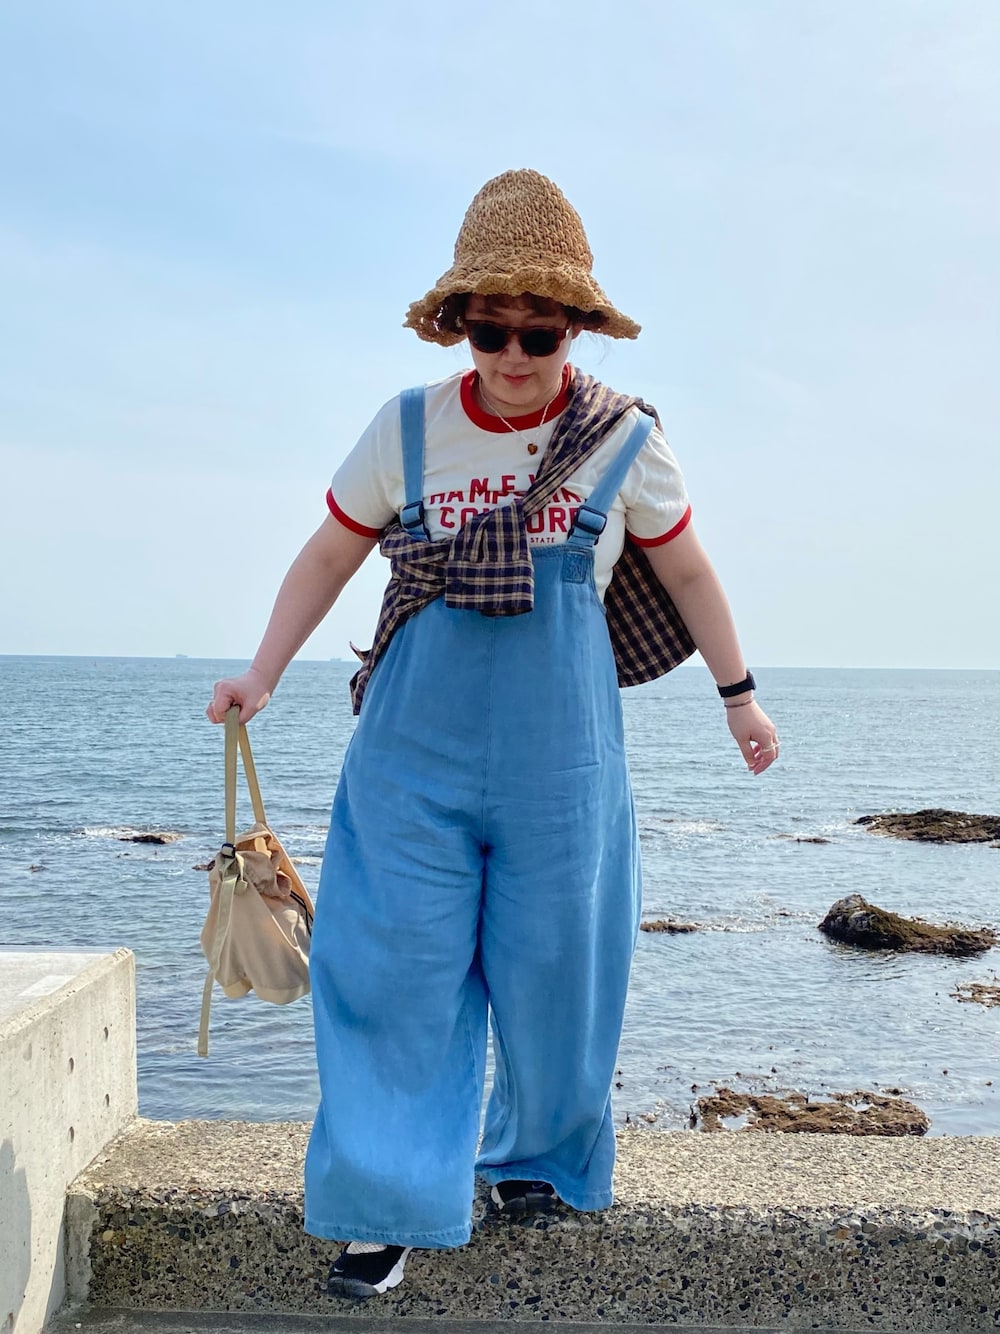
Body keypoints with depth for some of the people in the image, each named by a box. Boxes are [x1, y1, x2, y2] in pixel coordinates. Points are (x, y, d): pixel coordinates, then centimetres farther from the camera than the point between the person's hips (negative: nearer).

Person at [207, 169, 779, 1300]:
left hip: (558, 760, 0)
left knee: (552, 970, 10)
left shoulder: (624, 442, -3)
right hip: (414, 752, 0)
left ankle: (537, 1156, 36)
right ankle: (390, 1206, 13)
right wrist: (262, 674, 2)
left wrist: (739, 697, 15)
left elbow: (686, 572, 9)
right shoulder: (405, 430, -2)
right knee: (397, 971, -1)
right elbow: (329, 555, 9)